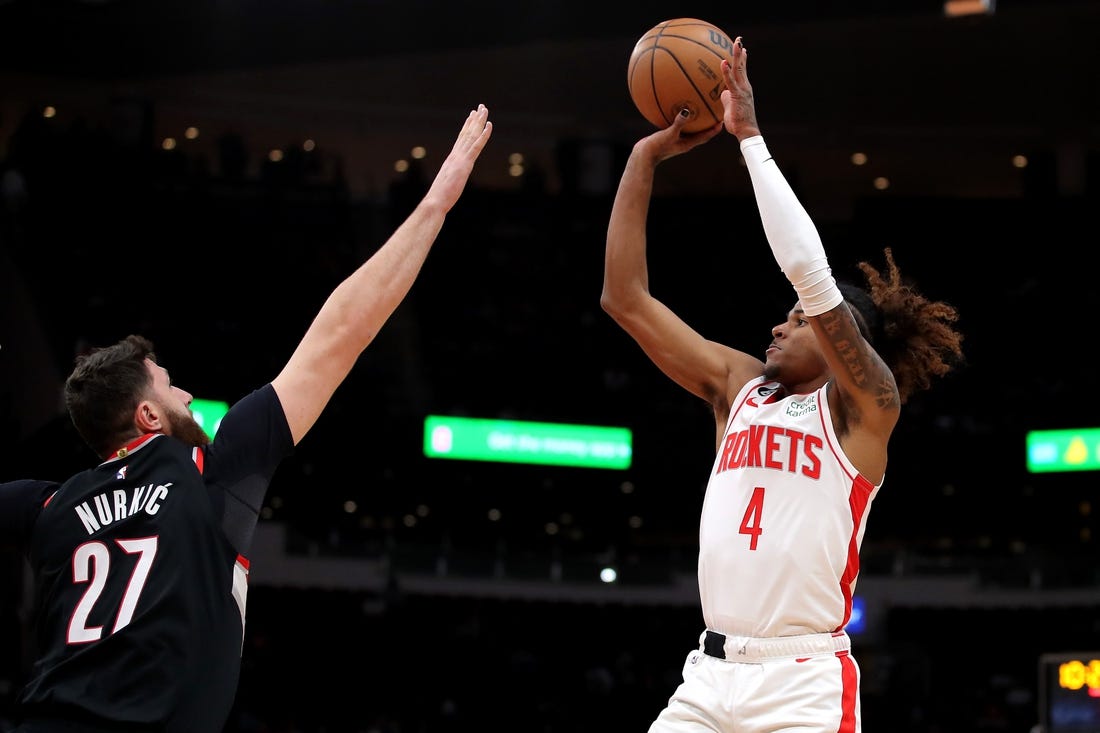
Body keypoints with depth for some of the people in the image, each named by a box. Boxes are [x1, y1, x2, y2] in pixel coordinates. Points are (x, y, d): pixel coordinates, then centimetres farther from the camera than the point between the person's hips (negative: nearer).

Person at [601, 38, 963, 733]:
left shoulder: (865, 404, -1)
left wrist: (751, 137, -12)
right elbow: (626, 298, 11)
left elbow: (812, 274, -16)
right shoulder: (739, 384, 15)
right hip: (710, 674, 6)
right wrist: (647, 156, 6)